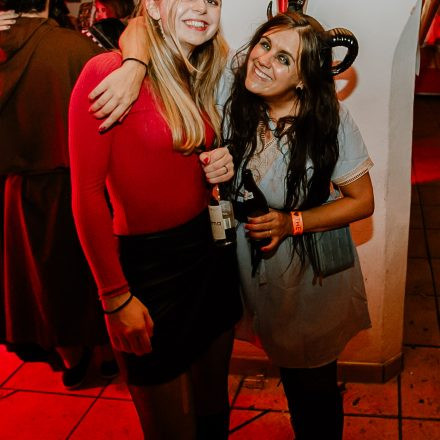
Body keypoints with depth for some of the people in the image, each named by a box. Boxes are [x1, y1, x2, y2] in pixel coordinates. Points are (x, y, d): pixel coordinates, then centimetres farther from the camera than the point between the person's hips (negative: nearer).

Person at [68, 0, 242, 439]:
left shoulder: (202, 81, 8)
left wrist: (224, 168, -4)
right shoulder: (106, 71, -14)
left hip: (212, 252, 7)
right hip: (148, 262, -6)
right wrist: (115, 295, -14)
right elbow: (86, 193, -15)